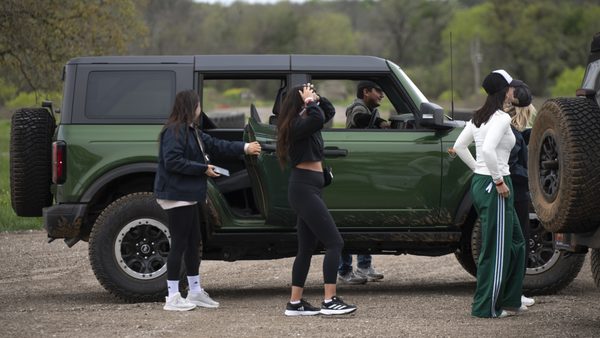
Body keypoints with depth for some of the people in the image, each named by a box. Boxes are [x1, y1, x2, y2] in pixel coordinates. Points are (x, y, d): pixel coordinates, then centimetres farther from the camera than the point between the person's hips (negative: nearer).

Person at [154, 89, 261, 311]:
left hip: (188, 195, 10)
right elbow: (172, 161, -24)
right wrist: (203, 169, -18)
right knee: (180, 244, -7)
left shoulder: (191, 131, 15)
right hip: (176, 195, -10)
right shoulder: (174, 131, -16)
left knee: (193, 243, 15)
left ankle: (195, 292, 24)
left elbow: (215, 145, 23)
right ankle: (173, 298, -2)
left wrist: (244, 148, 23)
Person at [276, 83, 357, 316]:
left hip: (308, 189, 10)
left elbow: (328, 111, 28)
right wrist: (310, 102, -16)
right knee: (334, 243, -13)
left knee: (307, 248, 11)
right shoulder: (296, 125, -14)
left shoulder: (305, 122, 14)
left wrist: (316, 99, 10)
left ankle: (295, 303, 13)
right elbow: (317, 118, -33)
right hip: (304, 188, -10)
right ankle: (330, 301, -18)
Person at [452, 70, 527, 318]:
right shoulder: (501, 118, -15)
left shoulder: (479, 117, 12)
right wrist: (498, 181, -20)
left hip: (480, 183, 10)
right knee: (497, 247, -1)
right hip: (494, 186, -10)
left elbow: (459, 146, 17)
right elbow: (488, 150, -29)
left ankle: (509, 301, 22)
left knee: (515, 242, 18)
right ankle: (487, 306, 6)